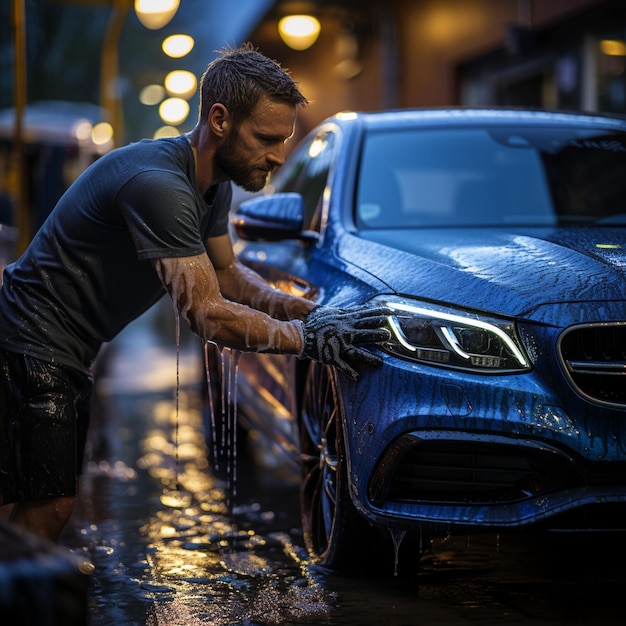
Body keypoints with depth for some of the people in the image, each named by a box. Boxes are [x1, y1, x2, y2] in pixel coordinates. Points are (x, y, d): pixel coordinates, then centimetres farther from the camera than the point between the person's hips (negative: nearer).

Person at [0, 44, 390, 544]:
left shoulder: (214, 185, 4)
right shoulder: (159, 183, -28)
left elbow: (226, 273, 16)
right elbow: (207, 315, -28)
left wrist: (312, 311, 2)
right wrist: (310, 338, -21)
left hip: (72, 353, 10)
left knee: (53, 503, 14)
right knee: (47, 509, -9)